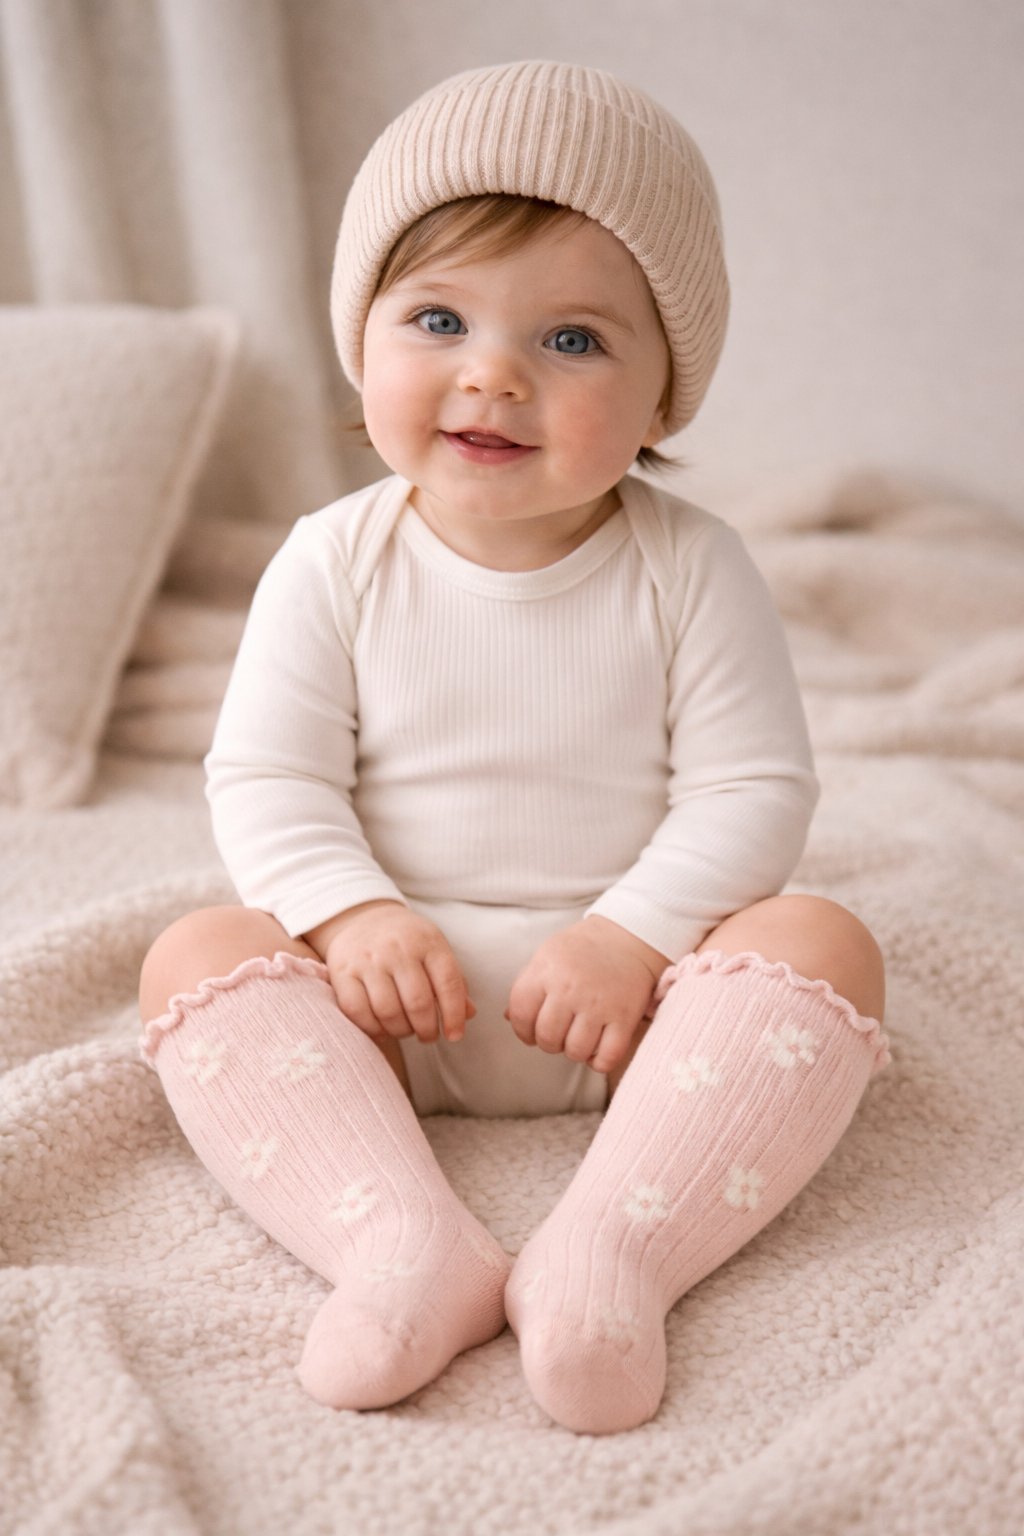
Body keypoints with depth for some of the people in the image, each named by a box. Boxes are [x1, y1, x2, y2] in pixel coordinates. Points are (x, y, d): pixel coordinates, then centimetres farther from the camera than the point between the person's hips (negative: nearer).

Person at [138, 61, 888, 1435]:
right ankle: (405, 1240, -33)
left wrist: (632, 934, -22)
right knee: (199, 957, -20)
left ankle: (614, 1246, -35)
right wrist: (352, 915, -22)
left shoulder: (689, 570, -8)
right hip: (394, 980, 1)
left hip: (627, 978, 0)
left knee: (819, 943, -24)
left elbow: (753, 788, -9)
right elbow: (264, 779, -5)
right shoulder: (333, 565, -5)